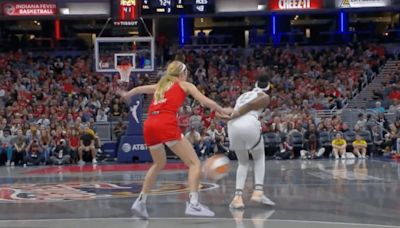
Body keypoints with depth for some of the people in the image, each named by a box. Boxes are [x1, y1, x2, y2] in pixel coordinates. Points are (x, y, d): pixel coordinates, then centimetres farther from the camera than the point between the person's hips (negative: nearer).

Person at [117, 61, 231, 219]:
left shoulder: (160, 85, 31)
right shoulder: (185, 85, 18)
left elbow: (139, 89, 46)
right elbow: (206, 102, 7)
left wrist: (126, 95, 66)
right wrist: (222, 111, 23)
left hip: (149, 126, 6)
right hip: (166, 125, -6)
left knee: (159, 164, 29)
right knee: (194, 163, -1)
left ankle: (140, 201, 24)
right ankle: (193, 204, -18)